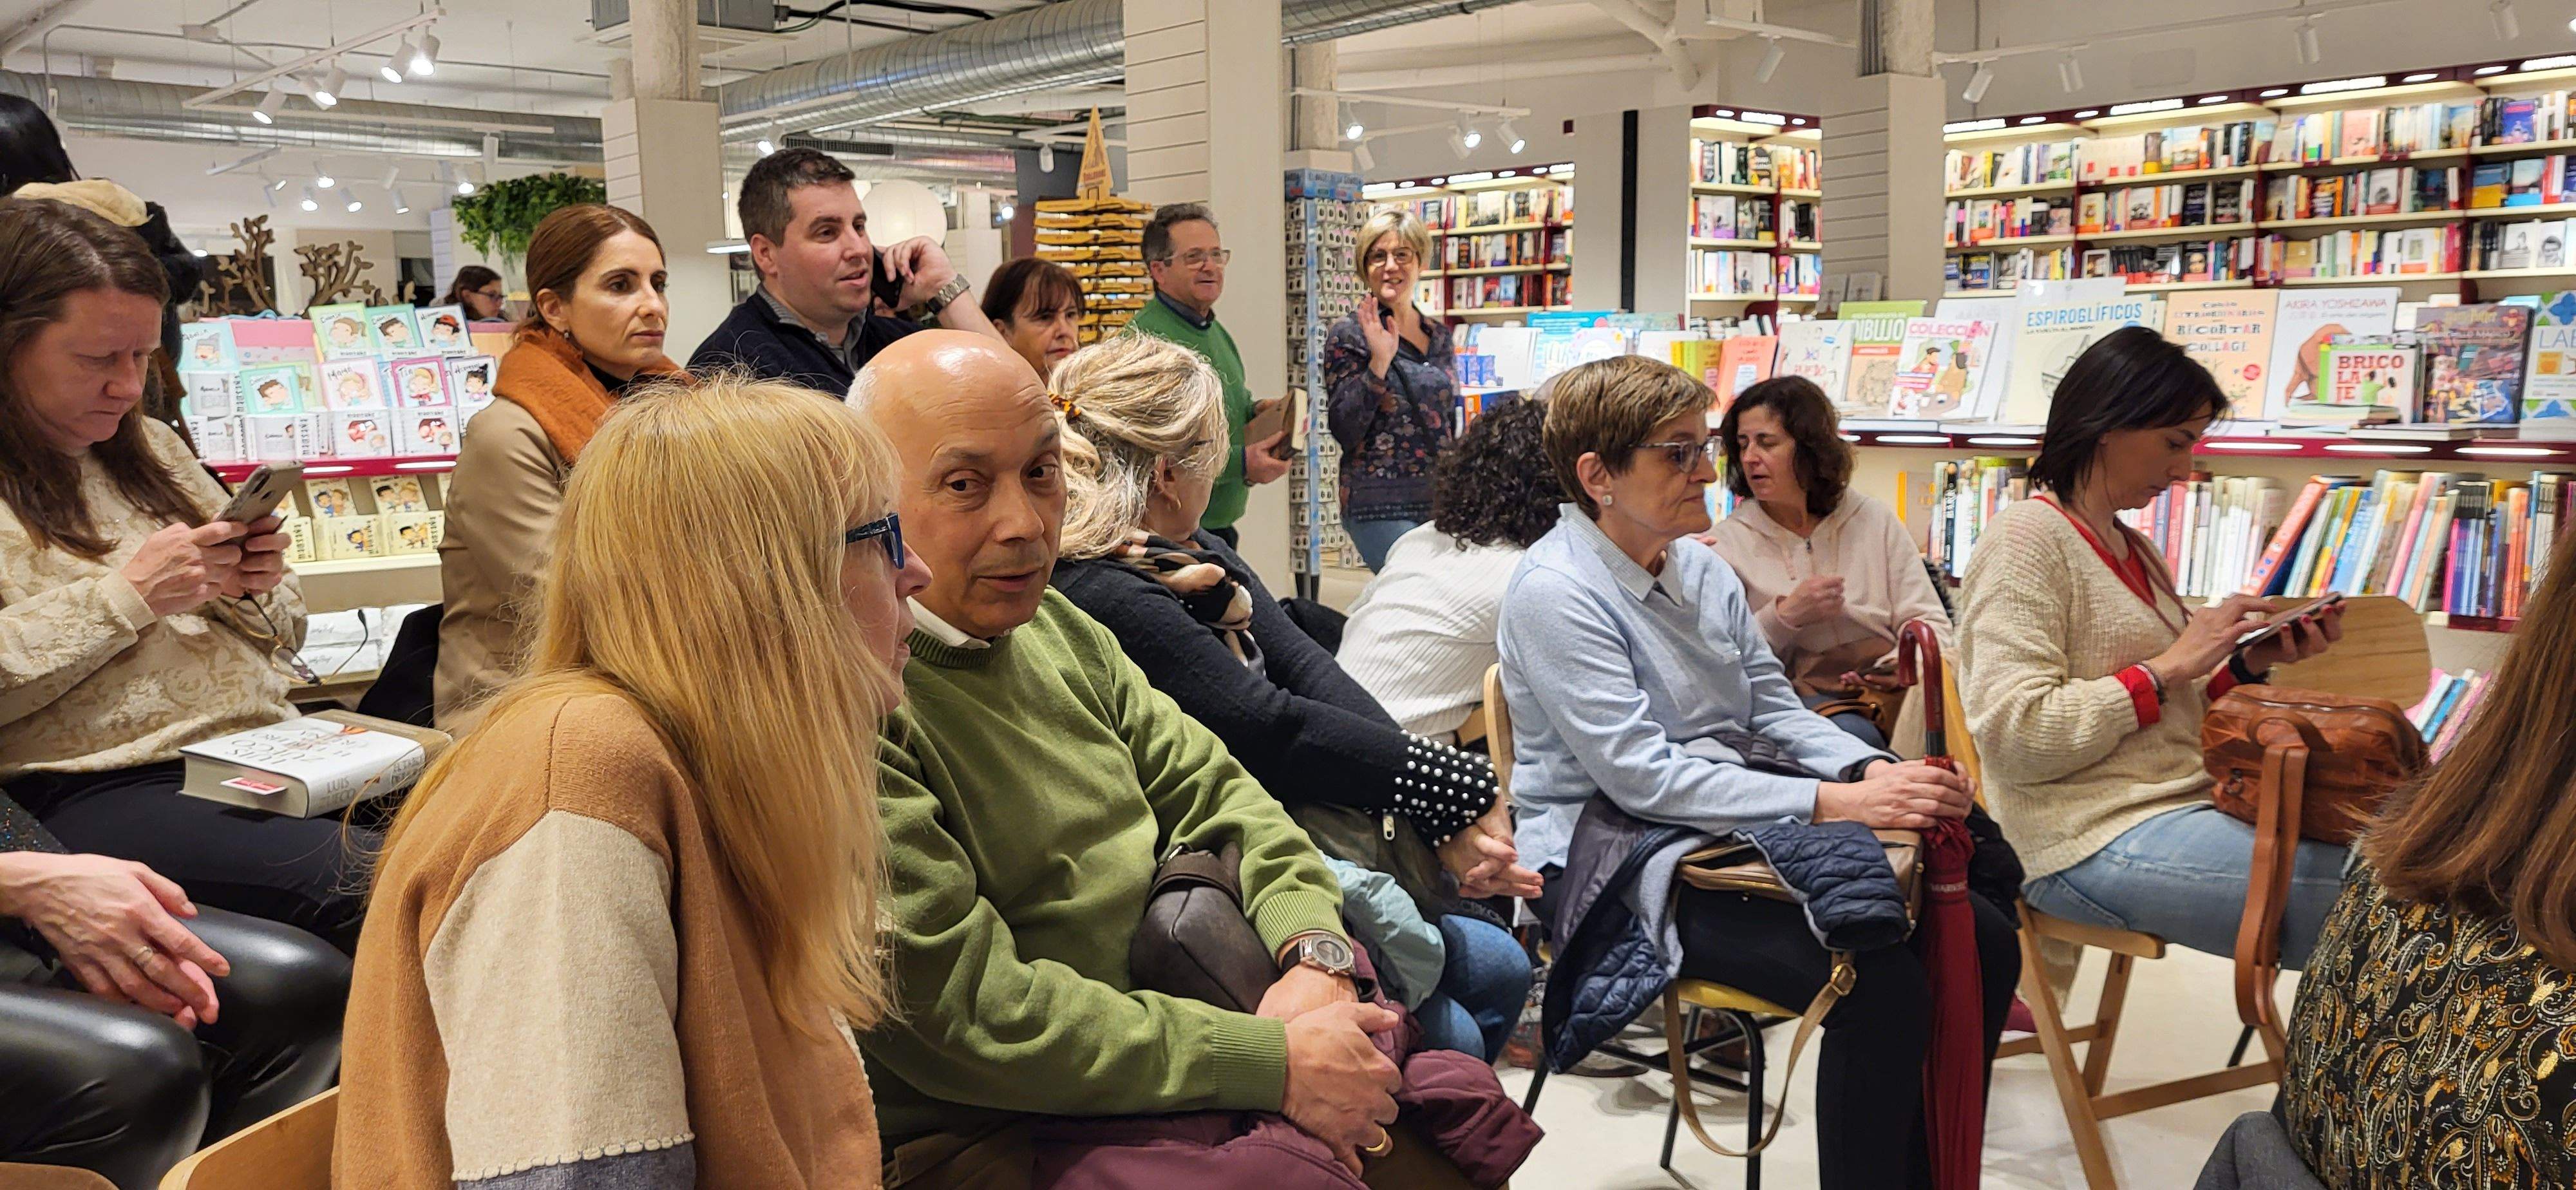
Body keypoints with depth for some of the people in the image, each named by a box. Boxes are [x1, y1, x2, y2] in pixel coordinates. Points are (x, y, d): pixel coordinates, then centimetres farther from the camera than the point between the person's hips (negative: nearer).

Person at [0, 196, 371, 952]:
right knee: (377, 879, -32)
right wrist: (125, 596, -12)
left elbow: (281, 636, 26)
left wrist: (252, 590, 4)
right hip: (97, 795, -6)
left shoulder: (152, 448, 22)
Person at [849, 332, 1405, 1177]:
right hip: (982, 1135, -8)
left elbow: (1211, 790, 10)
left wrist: (1315, 955, -10)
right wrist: (1277, 1064, -22)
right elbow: (962, 1011, -24)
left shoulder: (1054, 626, 8)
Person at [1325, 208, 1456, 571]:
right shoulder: (1349, 334, -4)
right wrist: (1379, 362, -20)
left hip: (1441, 501, 6)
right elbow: (1346, 433, -12)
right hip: (1382, 508, -6)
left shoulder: (1438, 335, 13)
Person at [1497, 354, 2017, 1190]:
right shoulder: (1556, 594, -16)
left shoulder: (1700, 566, 10)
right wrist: (1835, 803, -27)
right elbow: (1642, 777, -22)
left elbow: (1774, 708, 12)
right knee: (1882, 985, -25)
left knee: (1981, 940, -2)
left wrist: (1876, 771, -9)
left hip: (1739, 828, 8)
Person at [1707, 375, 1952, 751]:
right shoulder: (1729, 541, 8)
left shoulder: (1875, 520, 14)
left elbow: (1929, 622, 10)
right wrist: (1785, 617, -11)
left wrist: (1903, 665, -12)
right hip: (1800, 702, -3)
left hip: (1886, 693, 3)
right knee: (1854, 734, -37)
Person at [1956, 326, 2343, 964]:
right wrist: (2172, 666, -14)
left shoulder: (2134, 551, 20)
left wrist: (2249, 664, 5)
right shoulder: (2027, 539, -8)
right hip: (2093, 841, -9)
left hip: (2188, 807, 9)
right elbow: (2016, 737, -18)